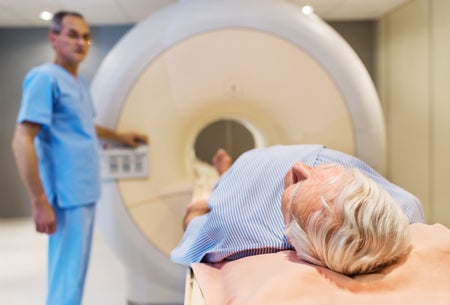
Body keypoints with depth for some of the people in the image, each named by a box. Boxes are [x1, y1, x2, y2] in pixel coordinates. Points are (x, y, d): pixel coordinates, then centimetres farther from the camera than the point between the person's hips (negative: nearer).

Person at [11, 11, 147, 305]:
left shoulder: (79, 82, 14)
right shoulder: (45, 77, -13)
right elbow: (22, 141, -19)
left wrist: (119, 135, 31)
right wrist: (40, 202, -22)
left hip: (86, 192, 9)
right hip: (68, 196, -9)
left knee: (75, 272, 18)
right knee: (67, 280, -2)